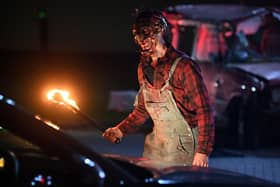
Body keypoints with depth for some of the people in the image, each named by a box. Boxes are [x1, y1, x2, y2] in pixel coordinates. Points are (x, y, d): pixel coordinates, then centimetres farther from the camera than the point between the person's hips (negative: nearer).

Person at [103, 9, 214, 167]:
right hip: (156, 147, 7)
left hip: (184, 150, -7)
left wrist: (203, 152, -21)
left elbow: (204, 111, -17)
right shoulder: (144, 67, 7)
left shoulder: (184, 66, -16)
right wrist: (121, 130, 9)